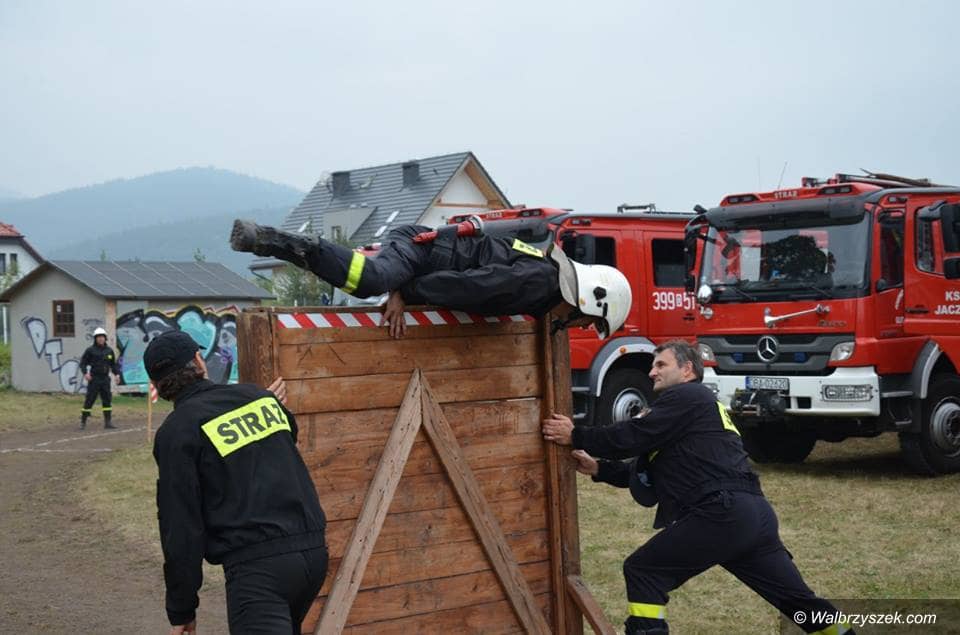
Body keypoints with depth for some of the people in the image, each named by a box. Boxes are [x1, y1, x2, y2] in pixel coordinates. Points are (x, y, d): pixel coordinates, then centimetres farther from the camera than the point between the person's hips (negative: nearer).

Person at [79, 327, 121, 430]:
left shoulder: (109, 351, 9)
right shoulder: (90, 350, -3)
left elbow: (113, 364, 16)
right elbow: (83, 362, -2)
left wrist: (117, 373, 2)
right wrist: (85, 373, -17)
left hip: (105, 379, 4)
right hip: (94, 379, -4)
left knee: (107, 400, 4)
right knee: (89, 400, -2)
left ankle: (108, 422, 9)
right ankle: (83, 422, 6)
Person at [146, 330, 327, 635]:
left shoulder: (176, 431, -3)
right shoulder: (257, 395, 12)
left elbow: (180, 526, -4)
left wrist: (181, 609, 3)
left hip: (257, 565, -7)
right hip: (313, 552, 7)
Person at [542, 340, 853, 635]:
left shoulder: (687, 395, 2)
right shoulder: (698, 406, 30)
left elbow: (634, 436, -7)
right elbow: (646, 478, 29)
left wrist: (576, 436, 2)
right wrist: (599, 468, 22)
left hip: (722, 514, -10)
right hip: (754, 513, 10)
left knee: (643, 572, -1)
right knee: (797, 597, 14)